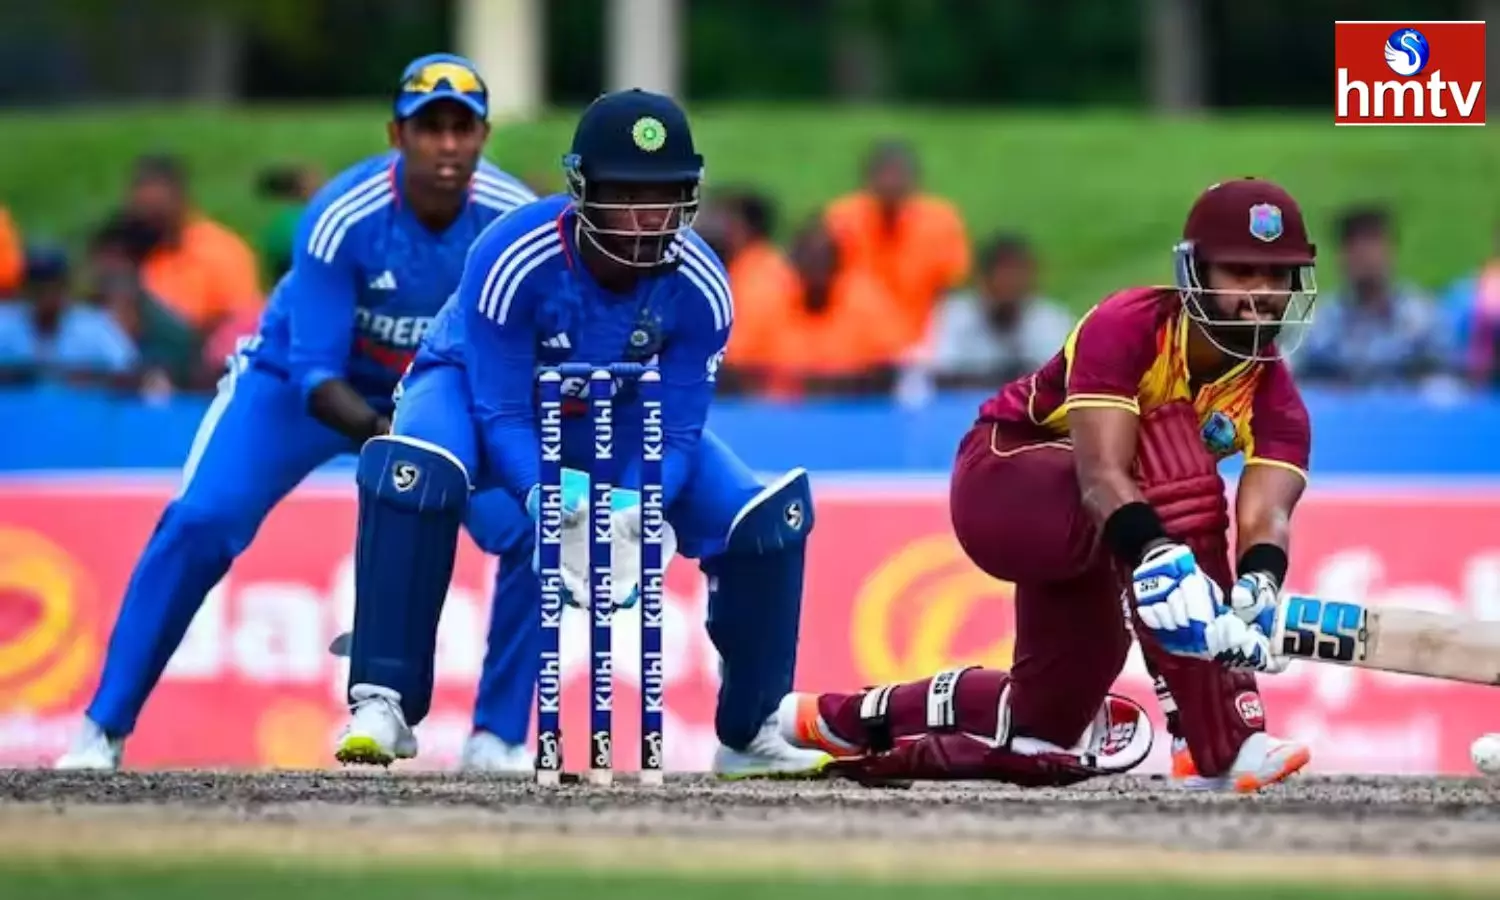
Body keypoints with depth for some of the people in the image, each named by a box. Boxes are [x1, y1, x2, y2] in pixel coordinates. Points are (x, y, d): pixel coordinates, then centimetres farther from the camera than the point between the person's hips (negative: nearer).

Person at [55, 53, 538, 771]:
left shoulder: (513, 218, -23)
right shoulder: (341, 219, -31)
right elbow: (315, 375, -31)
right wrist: (378, 432, -50)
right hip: (295, 381, -3)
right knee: (200, 523, -22)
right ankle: (104, 730, -14)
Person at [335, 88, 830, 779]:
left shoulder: (700, 288, -25)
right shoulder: (513, 258, -35)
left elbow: (673, 435, -20)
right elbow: (503, 417, -31)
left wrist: (629, 514, -40)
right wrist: (551, 500, -50)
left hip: (615, 419, 4)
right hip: (476, 388, -4)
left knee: (768, 515, -13)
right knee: (414, 472, -39)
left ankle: (749, 734, 7)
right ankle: (384, 705, -32)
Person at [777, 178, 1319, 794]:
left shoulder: (1273, 399, -12)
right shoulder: (1127, 327, -28)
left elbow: (1264, 517, -30)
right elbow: (1101, 472, -43)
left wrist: (1258, 587, -53)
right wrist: (1158, 557, -61)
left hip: (1082, 536, 7)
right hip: (1001, 483, -7)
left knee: (1046, 726, 13)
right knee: (1174, 457, -35)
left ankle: (844, 720, 42)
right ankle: (1220, 749, -39)